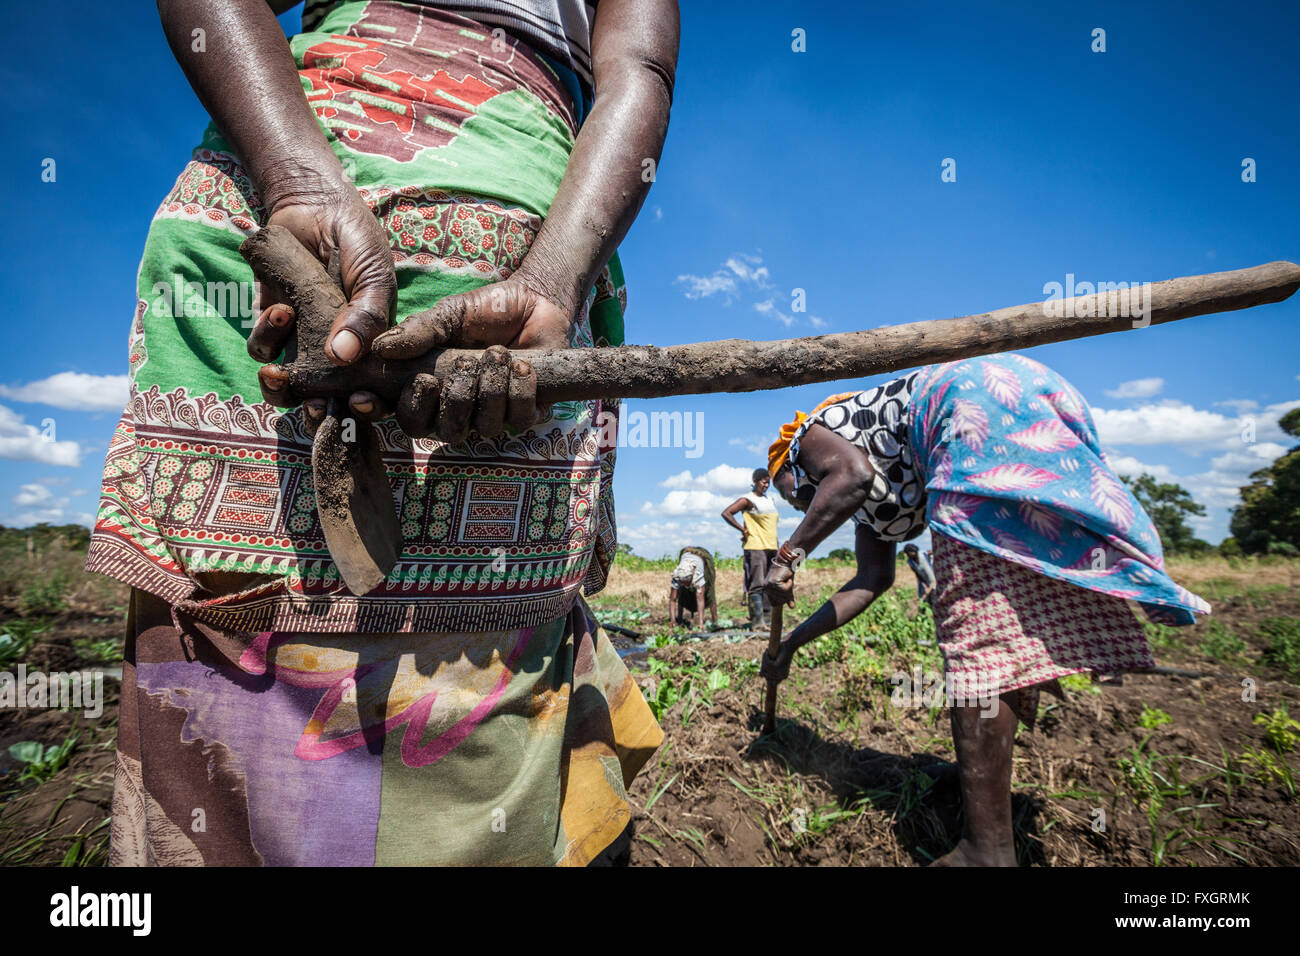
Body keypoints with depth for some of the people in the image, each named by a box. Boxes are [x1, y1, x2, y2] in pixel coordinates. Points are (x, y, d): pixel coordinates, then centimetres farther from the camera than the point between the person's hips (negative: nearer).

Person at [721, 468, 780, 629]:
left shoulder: (770, 499, 18)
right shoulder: (747, 499, -5)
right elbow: (726, 513, -13)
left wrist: (776, 547, 18)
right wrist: (743, 529, -12)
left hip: (771, 547, 8)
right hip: (754, 547, -8)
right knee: (756, 585, -9)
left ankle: (768, 620, 10)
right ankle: (757, 621, -9)